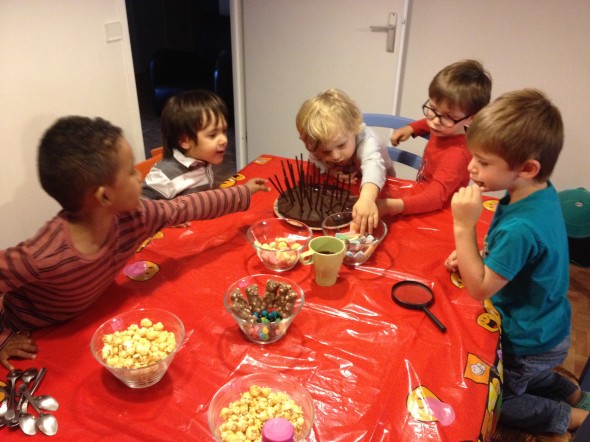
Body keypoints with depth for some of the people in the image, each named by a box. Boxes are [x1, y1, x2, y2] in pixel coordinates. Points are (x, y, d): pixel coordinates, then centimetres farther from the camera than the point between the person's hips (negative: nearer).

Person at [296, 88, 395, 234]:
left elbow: (373, 166, -54)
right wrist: (329, 170, -28)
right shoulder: (319, 144, -23)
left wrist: (367, 198, -73)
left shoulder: (366, 139, -36)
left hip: (378, 189, -5)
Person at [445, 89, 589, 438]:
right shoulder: (539, 193, -11)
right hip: (544, 327, 8)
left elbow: (479, 289, -26)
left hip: (530, 346, -8)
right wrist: (474, 255, -9)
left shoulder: (522, 227, -39)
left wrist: (463, 227, -34)